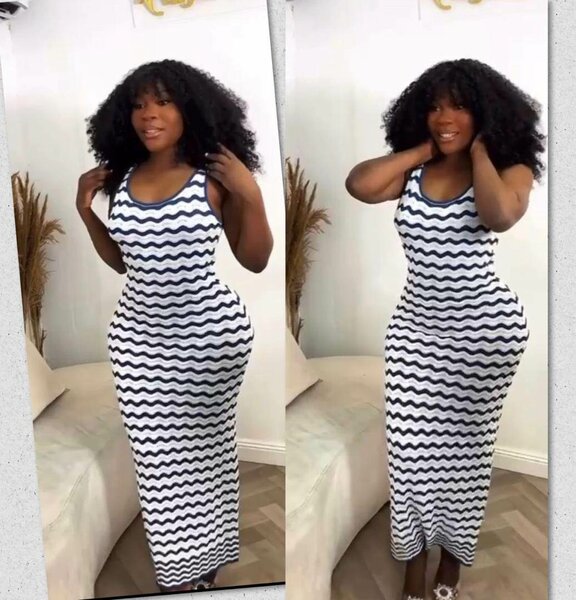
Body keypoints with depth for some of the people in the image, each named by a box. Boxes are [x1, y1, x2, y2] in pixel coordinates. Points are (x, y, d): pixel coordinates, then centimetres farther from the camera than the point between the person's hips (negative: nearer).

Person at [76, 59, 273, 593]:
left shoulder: (215, 177, -8)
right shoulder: (120, 178, 4)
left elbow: (255, 261, -5)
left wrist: (251, 195, -17)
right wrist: (86, 211, 3)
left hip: (211, 335, -3)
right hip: (139, 338, 4)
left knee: (204, 448, 13)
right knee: (157, 456, 10)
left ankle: (204, 560, 36)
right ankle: (180, 567, 32)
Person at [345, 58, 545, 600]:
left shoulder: (510, 170, -6)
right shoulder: (413, 172, 1)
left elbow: (498, 215, -30)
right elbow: (358, 185, -18)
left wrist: (477, 150, -15)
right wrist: (423, 149, -7)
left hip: (485, 329, -2)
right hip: (415, 326, 3)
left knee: (464, 446, 13)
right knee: (409, 445, 6)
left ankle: (453, 554, 36)